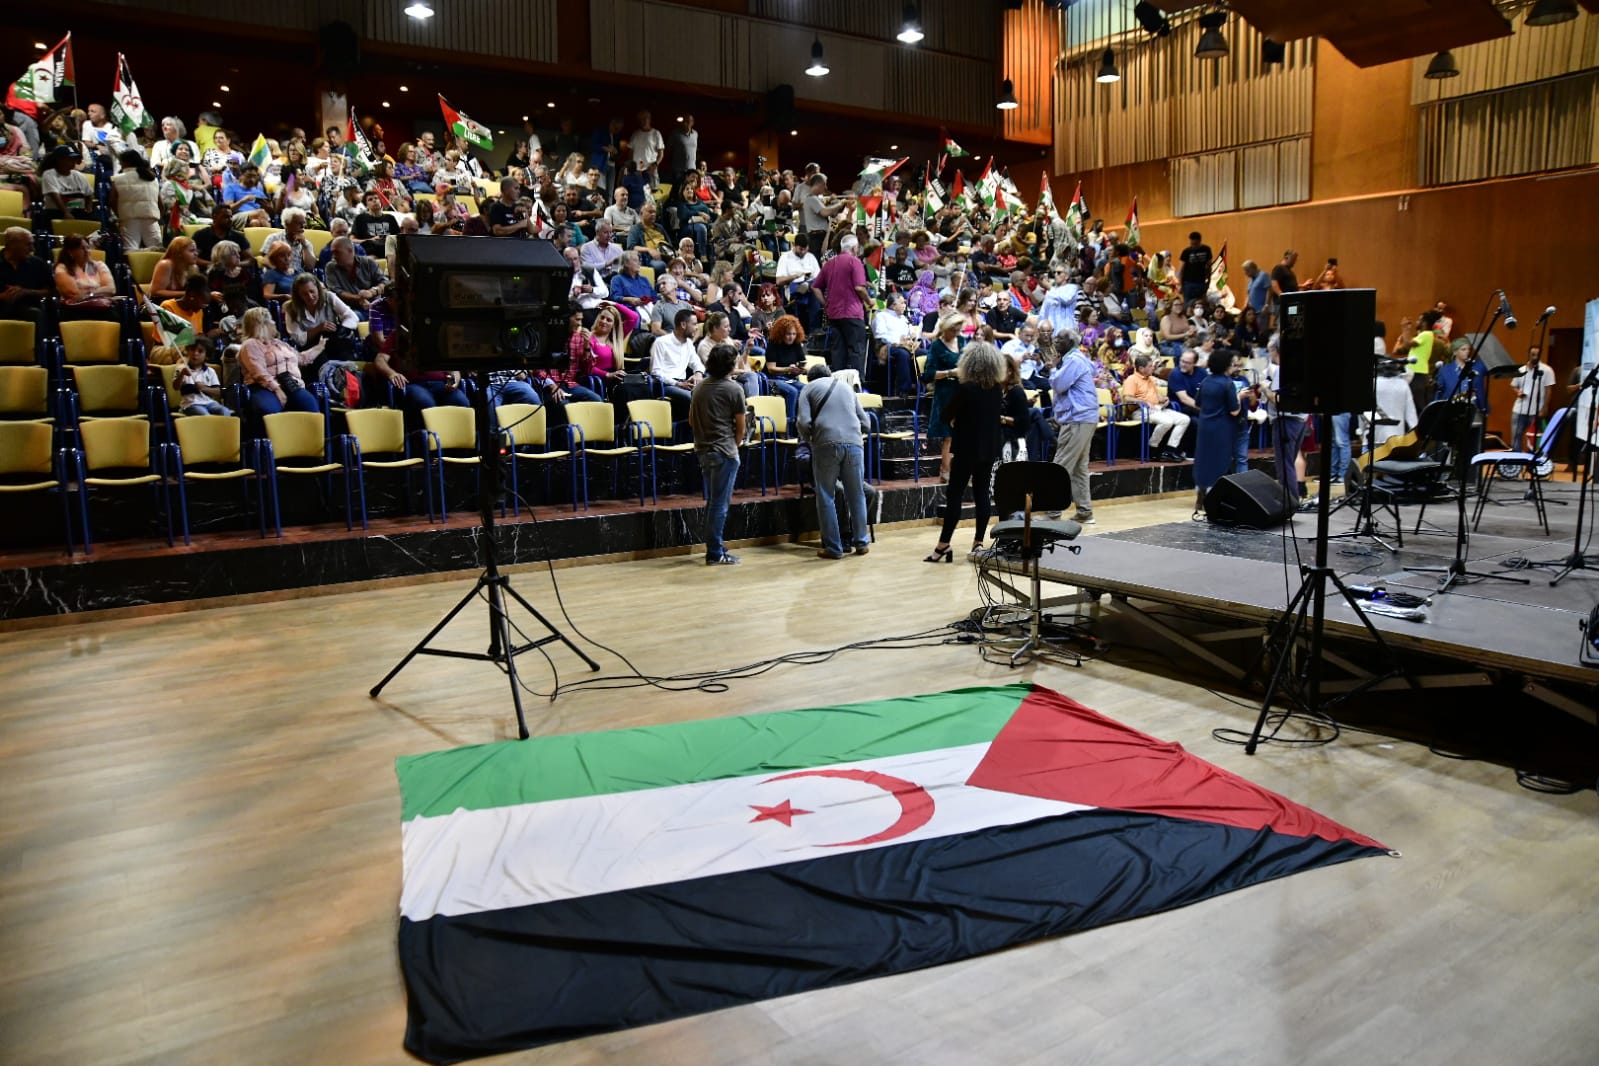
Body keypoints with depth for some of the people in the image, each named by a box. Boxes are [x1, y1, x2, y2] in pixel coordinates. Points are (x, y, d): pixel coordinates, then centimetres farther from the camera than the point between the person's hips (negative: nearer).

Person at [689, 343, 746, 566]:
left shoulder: (700, 386, 9)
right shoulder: (733, 389, -10)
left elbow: (691, 420, 15)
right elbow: (740, 427, -5)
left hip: (703, 450, 7)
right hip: (724, 451, -7)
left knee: (713, 501, 16)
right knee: (720, 503, -3)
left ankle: (715, 546, 21)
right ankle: (715, 553, -1)